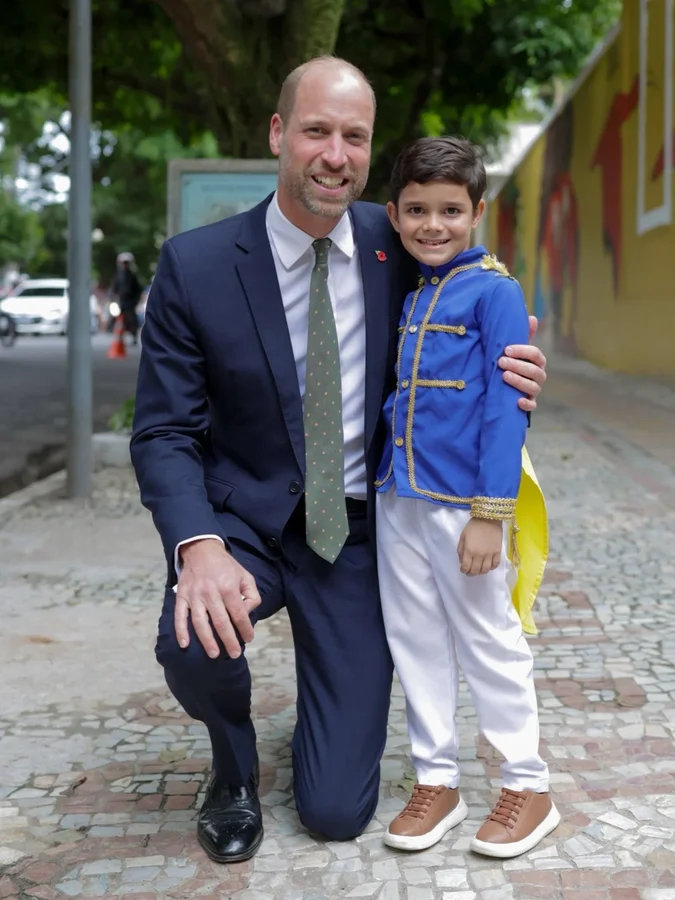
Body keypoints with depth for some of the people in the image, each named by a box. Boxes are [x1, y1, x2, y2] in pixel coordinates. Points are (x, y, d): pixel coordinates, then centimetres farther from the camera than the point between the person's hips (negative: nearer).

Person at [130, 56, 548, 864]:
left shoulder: (395, 244, -5)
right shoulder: (194, 265, -12)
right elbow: (164, 432, -11)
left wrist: (509, 385, -16)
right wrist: (198, 546, -31)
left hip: (358, 531, 1)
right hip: (245, 518, -1)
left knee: (337, 812, -3)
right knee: (193, 643, -35)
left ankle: (327, 721, 36)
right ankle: (234, 768, 3)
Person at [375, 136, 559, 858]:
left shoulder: (494, 291, -9)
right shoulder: (404, 293, 10)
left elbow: (506, 407, -13)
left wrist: (490, 514, -17)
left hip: (462, 499, -6)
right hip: (397, 498, 7)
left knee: (489, 641, 4)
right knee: (415, 639, 12)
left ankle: (529, 787, 20)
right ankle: (435, 781, 26)